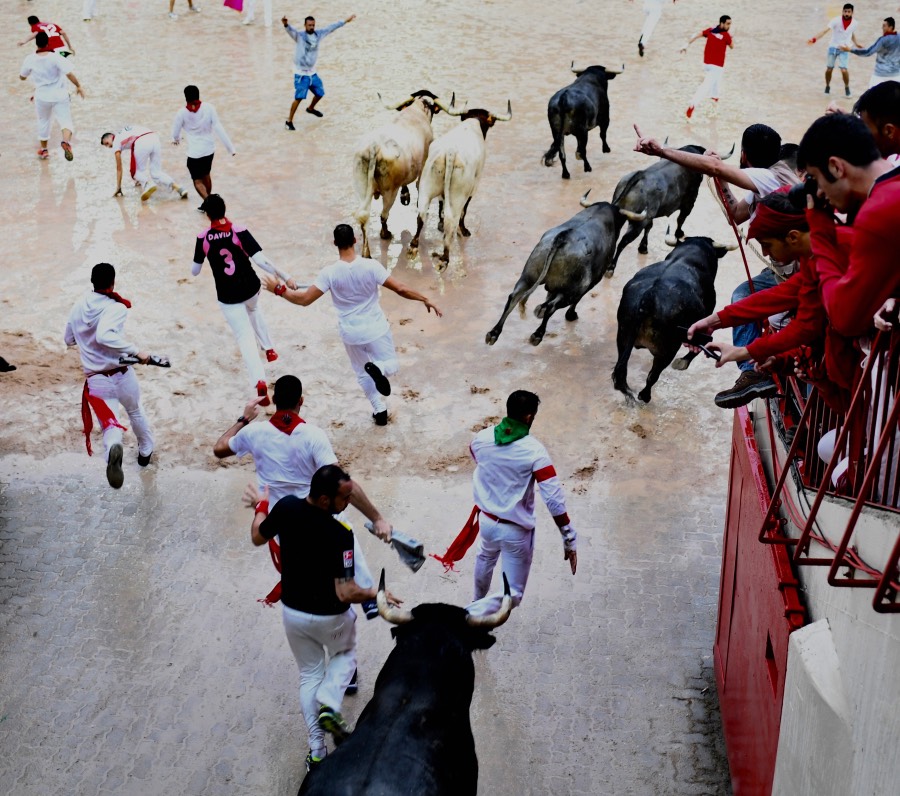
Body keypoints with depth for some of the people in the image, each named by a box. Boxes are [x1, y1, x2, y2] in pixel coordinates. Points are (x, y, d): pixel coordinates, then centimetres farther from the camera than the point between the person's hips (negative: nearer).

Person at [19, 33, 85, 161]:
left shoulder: (30, 60, -5)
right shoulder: (56, 58, -15)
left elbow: (22, 77, 9)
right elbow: (69, 74, -22)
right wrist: (78, 86, -7)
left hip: (42, 96, 3)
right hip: (59, 95, -3)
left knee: (43, 121, 22)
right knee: (65, 120, -2)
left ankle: (43, 150, 34)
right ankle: (66, 141, -33)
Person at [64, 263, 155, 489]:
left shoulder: (79, 305, 3)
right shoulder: (115, 308, -15)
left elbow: (69, 339, 16)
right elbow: (104, 336, -34)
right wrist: (136, 351, -29)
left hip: (96, 381, 2)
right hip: (122, 375, -2)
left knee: (110, 425, 1)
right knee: (135, 412, 27)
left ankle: (113, 447, -34)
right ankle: (145, 451, 47)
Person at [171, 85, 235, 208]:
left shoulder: (182, 113, -11)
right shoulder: (208, 108, -9)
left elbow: (175, 133, 3)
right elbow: (219, 129, -10)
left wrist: (176, 139, 28)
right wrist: (231, 148, -7)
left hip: (195, 152, -4)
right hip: (209, 149, 4)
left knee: (197, 181, 7)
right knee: (206, 175, 25)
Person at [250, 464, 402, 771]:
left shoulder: (286, 507, -16)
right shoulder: (339, 535, -32)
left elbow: (257, 537, 4)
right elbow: (346, 593, -31)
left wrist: (261, 505, 21)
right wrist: (376, 595, -13)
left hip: (291, 611, 4)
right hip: (329, 617, -4)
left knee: (310, 674, 22)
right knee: (345, 655, 29)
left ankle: (316, 751, 21)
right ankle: (329, 705, 4)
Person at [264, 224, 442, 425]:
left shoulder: (330, 272, -17)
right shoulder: (371, 266, -18)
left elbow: (304, 299, -15)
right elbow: (400, 289, -16)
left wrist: (279, 289, 0)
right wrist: (425, 299, -3)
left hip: (351, 333, 1)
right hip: (376, 328, -1)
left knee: (363, 374, 22)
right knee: (392, 365, 16)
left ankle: (380, 410, 23)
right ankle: (378, 368, -18)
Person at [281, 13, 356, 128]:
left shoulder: (319, 33, -1)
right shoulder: (299, 35, -16)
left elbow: (331, 27, 10)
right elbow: (291, 30, -36)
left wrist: (345, 21, 16)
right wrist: (286, 24, -59)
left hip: (312, 72, 7)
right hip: (301, 73, -7)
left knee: (320, 93, 20)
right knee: (299, 98, -14)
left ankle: (311, 108, 50)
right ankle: (289, 121, -2)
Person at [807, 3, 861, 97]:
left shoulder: (854, 23, -4)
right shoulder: (836, 20, -15)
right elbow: (825, 30, -26)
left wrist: (856, 43, 2)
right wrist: (814, 39, -39)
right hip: (833, 47, -1)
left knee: (844, 70, -12)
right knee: (829, 69, 6)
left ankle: (847, 88, 11)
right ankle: (827, 86, 30)